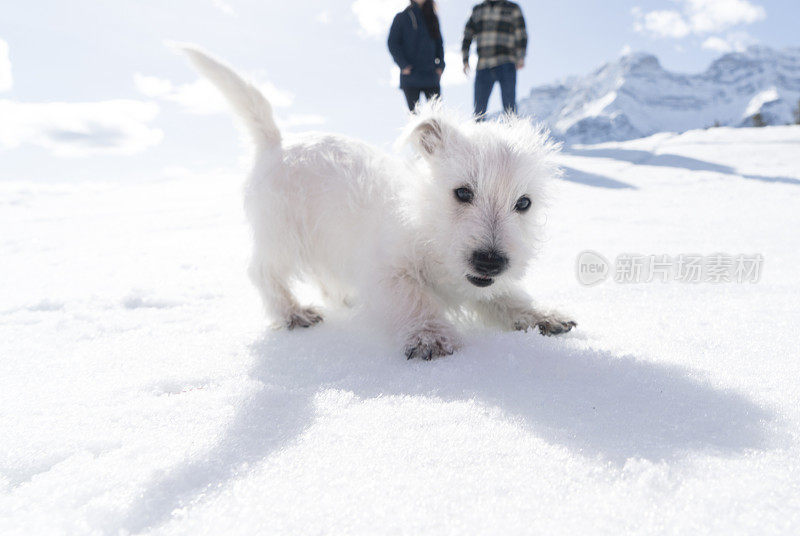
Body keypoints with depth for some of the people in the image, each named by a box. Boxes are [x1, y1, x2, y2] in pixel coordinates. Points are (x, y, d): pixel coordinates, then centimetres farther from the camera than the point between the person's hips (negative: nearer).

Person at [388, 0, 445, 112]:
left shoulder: (432, 18, 14)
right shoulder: (402, 18, 4)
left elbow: (439, 43, 19)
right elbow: (392, 43, 0)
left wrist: (440, 65, 4)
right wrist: (403, 65, -11)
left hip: (431, 76, 3)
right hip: (411, 77, -2)